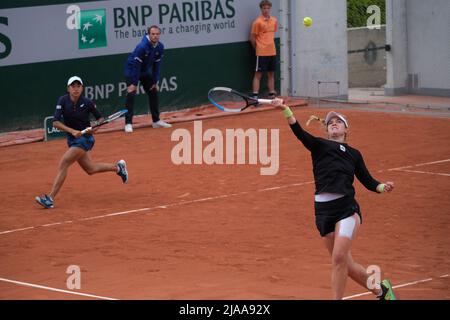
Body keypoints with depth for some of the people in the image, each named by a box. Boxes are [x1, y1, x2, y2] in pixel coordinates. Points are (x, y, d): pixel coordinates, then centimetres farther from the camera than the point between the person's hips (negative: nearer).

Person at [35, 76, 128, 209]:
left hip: (85, 138, -5)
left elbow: (100, 118, 2)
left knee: (63, 163, -19)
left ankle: (50, 198, -20)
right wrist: (72, 131, -30)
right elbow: (55, 122, -17)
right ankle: (117, 167, 45)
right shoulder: (63, 101, -10)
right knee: (90, 169, 19)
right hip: (72, 138, 5)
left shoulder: (87, 103, -14)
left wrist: (94, 128, -18)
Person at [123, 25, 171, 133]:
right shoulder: (142, 47, -32)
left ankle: (156, 121, 20)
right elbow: (136, 65, -29)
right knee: (131, 94, -18)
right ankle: (128, 124, -18)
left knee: (153, 93, 8)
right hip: (132, 70, -7)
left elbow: (157, 65, -3)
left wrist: (155, 82, -2)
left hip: (146, 71, 7)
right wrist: (134, 83, -28)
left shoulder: (160, 47, -11)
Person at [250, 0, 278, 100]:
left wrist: (269, 43, 14)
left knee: (271, 74, 12)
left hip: (272, 52, 6)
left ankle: (272, 94, 19)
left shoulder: (274, 20, 7)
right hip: (261, 53, -6)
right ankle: (255, 96, -6)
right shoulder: (258, 22, -10)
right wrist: (258, 47, 3)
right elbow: (252, 37, -5)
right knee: (258, 74, -5)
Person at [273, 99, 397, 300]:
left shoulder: (354, 154, 16)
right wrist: (285, 109, -22)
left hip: (347, 208, -1)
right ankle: (380, 289, 27)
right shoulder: (319, 146, 11)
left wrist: (383, 187, -6)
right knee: (345, 263, 7)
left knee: (339, 258, -17)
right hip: (323, 208, 1)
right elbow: (299, 132, -6)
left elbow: (368, 181, 16)